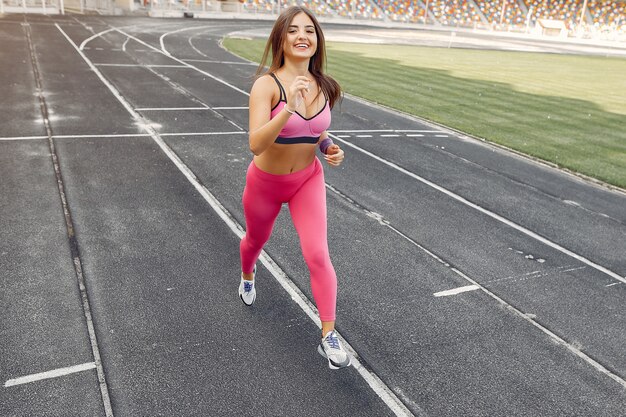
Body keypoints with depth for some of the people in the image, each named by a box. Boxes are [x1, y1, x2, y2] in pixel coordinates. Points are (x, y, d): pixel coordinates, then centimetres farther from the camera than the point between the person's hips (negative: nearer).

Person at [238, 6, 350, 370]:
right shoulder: (267, 84, -24)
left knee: (318, 255, -12)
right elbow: (256, 144, -35)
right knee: (256, 241, 24)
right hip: (266, 183, -2)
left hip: (308, 180, 2)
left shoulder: (323, 86, -9)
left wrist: (331, 148, -10)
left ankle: (329, 336, 1)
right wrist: (289, 108, -47)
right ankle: (248, 276, 60)